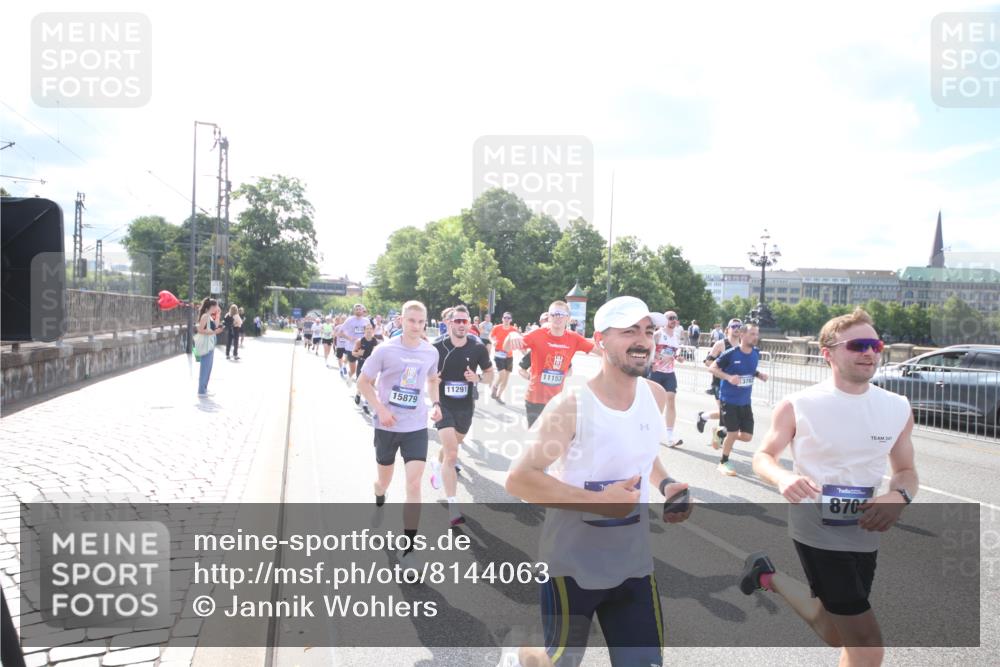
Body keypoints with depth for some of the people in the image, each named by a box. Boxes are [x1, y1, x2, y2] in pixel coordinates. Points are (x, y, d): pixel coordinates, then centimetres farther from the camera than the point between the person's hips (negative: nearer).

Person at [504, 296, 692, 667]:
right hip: (571, 565, -5)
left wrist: (665, 485, -1)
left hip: (633, 563, 5)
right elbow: (519, 480, -23)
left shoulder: (657, 396, -2)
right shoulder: (572, 406, -21)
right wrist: (599, 500, -27)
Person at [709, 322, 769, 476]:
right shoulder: (731, 353, -17)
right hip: (729, 399, -5)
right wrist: (729, 377, -26)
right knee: (733, 433, -2)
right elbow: (712, 367, -11)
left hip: (745, 401, 5)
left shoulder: (756, 354, 0)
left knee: (747, 437, 4)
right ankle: (723, 463, 21)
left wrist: (759, 375, -4)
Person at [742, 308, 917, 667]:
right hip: (817, 533, -6)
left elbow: (906, 470, 9)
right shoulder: (798, 406, -13)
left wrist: (899, 496, -16)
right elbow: (763, 456, -3)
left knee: (835, 635, 21)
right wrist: (783, 478, -27)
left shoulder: (898, 409, -2)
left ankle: (769, 575, 42)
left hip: (864, 536, 6)